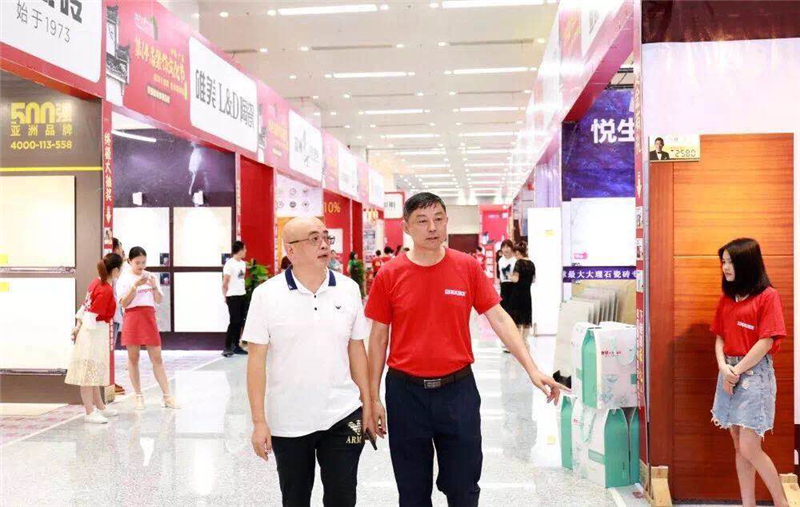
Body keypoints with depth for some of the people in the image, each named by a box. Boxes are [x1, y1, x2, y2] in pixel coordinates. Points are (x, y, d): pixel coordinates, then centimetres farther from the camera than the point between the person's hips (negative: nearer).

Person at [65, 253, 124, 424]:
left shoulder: (96, 283, 7)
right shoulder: (106, 291, -20)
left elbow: (85, 307, 10)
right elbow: (92, 316, -21)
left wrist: (79, 326, 12)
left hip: (94, 332, 10)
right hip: (95, 333, -10)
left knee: (94, 372, 17)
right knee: (89, 373, -4)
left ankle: (100, 407, 29)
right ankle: (90, 413, 2)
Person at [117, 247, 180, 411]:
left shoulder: (151, 276, 10)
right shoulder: (124, 278, 1)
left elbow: (159, 300, 7)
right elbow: (124, 303, -8)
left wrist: (154, 286, -10)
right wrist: (136, 286, -17)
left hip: (149, 317, 2)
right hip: (132, 317, -2)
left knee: (157, 358, 1)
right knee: (133, 358, 4)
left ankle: (167, 396, 4)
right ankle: (138, 396, 14)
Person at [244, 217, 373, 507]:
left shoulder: (348, 289, 1)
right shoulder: (267, 295, -7)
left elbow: (356, 350, 7)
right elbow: (256, 360, -6)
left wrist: (367, 405, 5)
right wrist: (259, 421, -8)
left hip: (342, 417, 2)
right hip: (287, 422, -1)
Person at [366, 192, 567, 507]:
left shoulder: (467, 267, -2)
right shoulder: (389, 275, -4)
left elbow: (499, 319, -1)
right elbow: (378, 338, 2)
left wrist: (532, 369, -11)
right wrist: (373, 397, 1)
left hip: (458, 389, 0)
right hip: (405, 392, 0)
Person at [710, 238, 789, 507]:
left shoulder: (768, 296, -8)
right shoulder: (726, 298, 11)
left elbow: (766, 342, -13)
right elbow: (720, 338, 11)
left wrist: (737, 371, -11)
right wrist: (723, 367, -6)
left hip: (755, 373, -6)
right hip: (730, 374, 7)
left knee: (749, 449, -8)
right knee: (739, 447, 9)